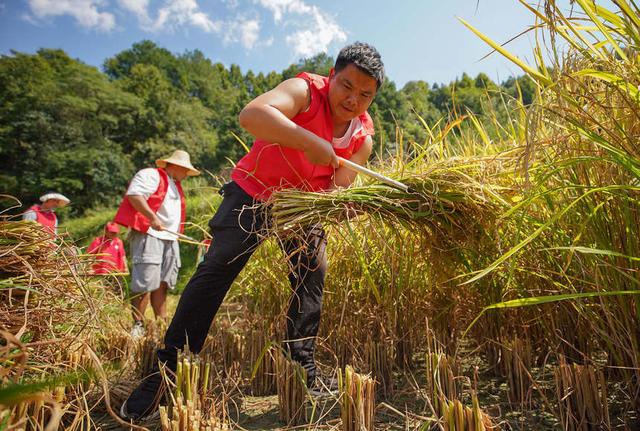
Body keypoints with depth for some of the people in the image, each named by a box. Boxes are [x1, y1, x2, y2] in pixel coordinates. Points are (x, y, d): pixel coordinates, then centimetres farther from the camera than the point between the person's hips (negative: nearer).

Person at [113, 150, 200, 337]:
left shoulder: (175, 186, 26)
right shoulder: (152, 175, -3)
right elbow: (134, 195, -17)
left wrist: (177, 235, 24)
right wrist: (152, 218, -24)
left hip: (169, 239, 9)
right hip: (148, 235, -8)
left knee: (162, 284, 7)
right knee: (145, 283, -11)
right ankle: (138, 325, -3)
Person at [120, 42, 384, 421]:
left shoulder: (363, 138, -7)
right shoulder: (305, 91, -21)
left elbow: (338, 191, -5)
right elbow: (251, 115, -41)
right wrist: (310, 142, -46)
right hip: (254, 192, -5)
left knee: (313, 278, 1)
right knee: (215, 271, -13)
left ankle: (304, 372, 17)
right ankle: (167, 370, -1)